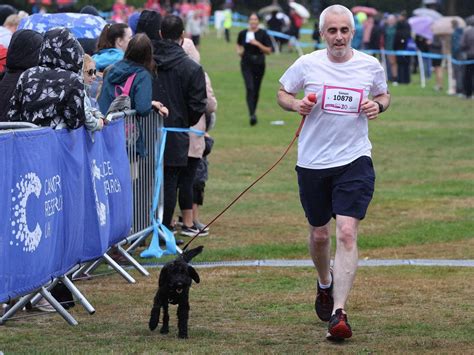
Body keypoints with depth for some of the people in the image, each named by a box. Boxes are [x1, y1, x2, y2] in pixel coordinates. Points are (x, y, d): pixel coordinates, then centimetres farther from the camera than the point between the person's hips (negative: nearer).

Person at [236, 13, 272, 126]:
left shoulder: (263, 34, -2)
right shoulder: (243, 34, 3)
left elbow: (268, 51, -4)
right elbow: (239, 45, 23)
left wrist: (258, 44, -18)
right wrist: (239, 51, 1)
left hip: (259, 64, 0)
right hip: (246, 64, 0)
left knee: (256, 90, 10)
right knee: (250, 88, -16)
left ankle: (253, 113, 28)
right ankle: (252, 114, -23)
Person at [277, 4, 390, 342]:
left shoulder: (370, 66, -1)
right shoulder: (307, 64, -3)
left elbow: (384, 95, 18)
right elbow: (282, 93, 11)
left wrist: (378, 105, -5)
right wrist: (296, 104, -11)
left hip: (355, 161, -1)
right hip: (313, 162, 1)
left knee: (347, 233, -16)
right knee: (319, 234, 14)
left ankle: (339, 313, -18)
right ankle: (325, 284, 47)